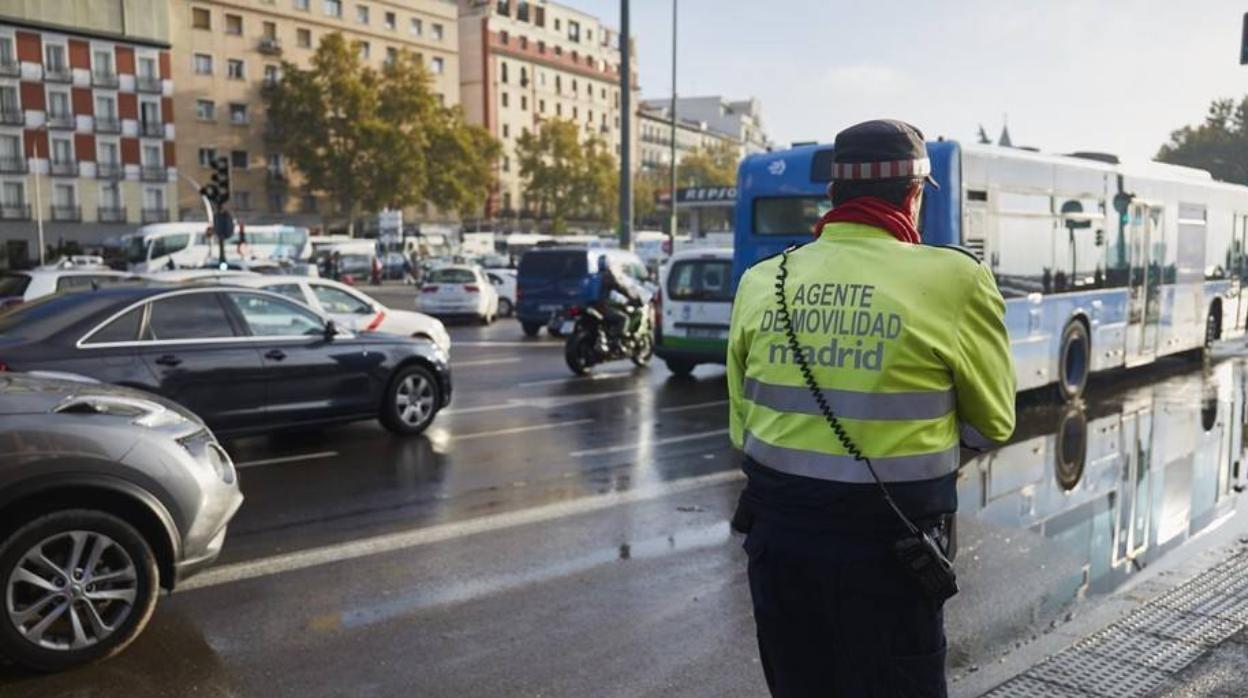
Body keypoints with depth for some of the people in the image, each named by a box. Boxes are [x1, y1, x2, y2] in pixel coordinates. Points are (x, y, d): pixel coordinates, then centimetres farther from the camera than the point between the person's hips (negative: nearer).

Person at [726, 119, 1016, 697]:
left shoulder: (760, 282, -1)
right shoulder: (955, 280, -12)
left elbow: (741, 429, 6)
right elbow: (993, 424, 2)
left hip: (776, 532, 4)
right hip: (887, 547, -4)